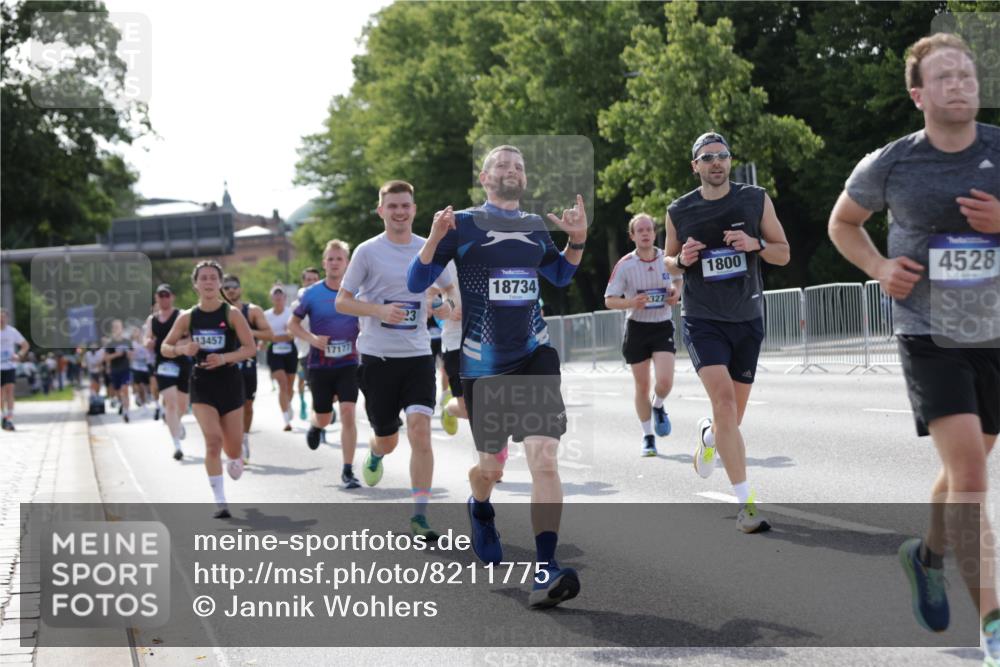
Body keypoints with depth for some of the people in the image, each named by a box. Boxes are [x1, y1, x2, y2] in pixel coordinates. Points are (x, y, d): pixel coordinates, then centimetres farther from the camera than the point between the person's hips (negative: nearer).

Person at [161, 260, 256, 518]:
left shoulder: (231, 313, -6)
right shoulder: (187, 317, 1)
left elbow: (251, 348, -9)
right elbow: (165, 348, 8)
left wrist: (224, 358, -23)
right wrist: (182, 348, -14)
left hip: (230, 382, 0)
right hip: (202, 384, 0)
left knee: (233, 446, 6)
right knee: (213, 440, -17)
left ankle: (234, 459, 46)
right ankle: (220, 502, -9)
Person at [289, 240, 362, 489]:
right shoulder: (312, 293, -4)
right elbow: (293, 324, 5)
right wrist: (312, 339, -11)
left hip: (348, 364, 0)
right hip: (319, 365, 0)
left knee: (348, 413, -14)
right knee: (324, 418, 9)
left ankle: (348, 470, -5)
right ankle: (315, 425, 49)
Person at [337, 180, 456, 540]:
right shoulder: (368, 251, -2)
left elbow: (453, 289, 20)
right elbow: (342, 301, -1)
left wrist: (449, 307, -3)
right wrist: (379, 310, -18)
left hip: (418, 355, 1)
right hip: (377, 357, -1)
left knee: (420, 431, -16)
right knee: (388, 440, 9)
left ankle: (419, 516, -9)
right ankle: (374, 453, 48)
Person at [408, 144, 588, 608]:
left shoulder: (536, 227, 10)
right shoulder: (462, 225, -1)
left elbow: (560, 277, 27)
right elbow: (417, 282, -3)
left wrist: (577, 241, 9)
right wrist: (434, 239, -19)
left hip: (534, 355, 2)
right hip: (482, 362, -2)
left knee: (544, 457, -16)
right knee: (491, 467, 11)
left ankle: (545, 571, -17)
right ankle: (479, 508, 48)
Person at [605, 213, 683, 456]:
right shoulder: (625, 265, -8)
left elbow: (678, 279, 21)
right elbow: (609, 300, -5)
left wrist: (676, 292, -1)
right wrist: (631, 303, -23)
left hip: (663, 327, 1)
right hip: (637, 328, -1)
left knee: (665, 381, -15)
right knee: (642, 386, 5)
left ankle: (658, 406, 22)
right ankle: (648, 437, 22)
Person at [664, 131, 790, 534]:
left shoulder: (756, 200, 3)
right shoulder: (679, 211, 2)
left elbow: (783, 254, 7)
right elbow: (668, 262, 15)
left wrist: (755, 244, -14)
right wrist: (681, 261, -8)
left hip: (747, 320, 2)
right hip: (702, 321, -2)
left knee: (734, 415, 10)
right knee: (724, 399, -22)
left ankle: (708, 434, 49)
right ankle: (745, 503, -19)